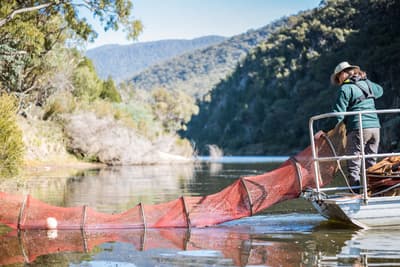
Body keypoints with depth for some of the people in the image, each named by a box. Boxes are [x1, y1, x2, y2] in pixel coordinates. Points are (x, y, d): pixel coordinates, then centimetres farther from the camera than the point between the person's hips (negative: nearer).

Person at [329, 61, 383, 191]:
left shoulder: (345, 89, -5)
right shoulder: (367, 84, 15)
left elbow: (339, 112, -9)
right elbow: (380, 90, 38)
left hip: (358, 129, -6)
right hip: (375, 127, 6)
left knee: (353, 165, -2)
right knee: (371, 163, 13)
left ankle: (356, 193, -7)